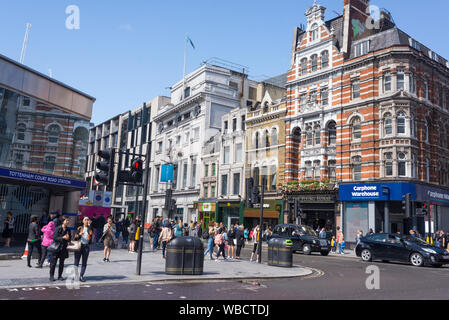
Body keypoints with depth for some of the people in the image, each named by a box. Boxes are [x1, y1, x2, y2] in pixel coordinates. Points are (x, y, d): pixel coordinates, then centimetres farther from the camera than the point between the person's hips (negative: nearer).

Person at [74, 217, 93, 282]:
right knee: (76, 262, 0)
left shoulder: (90, 228, 7)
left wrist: (89, 225, -18)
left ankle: (81, 276, 9)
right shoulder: (80, 228, 7)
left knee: (84, 263, 2)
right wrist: (79, 234, -13)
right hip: (79, 245, 0)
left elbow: (91, 233, -14)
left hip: (86, 246, 1)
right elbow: (75, 237, 6)